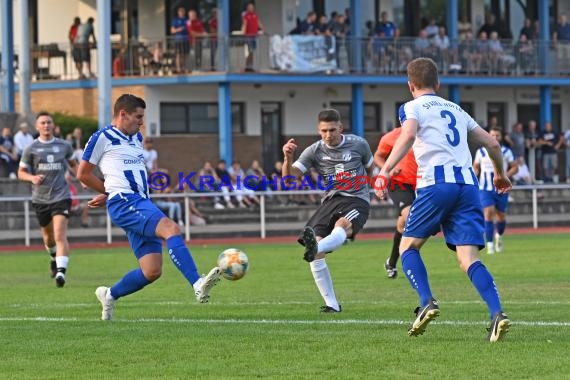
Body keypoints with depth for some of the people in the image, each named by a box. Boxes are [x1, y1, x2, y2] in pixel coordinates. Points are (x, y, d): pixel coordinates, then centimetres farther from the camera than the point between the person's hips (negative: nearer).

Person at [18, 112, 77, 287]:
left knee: (60, 235, -18)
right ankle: (54, 258, 47)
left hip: (61, 196, -1)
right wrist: (32, 177, -17)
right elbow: (21, 172, 4)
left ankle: (61, 271, -26)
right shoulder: (31, 149, 1)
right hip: (40, 198, 1)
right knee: (48, 236, 16)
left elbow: (72, 164, 23)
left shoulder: (64, 146, 4)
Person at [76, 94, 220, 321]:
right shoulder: (102, 138, 0)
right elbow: (82, 174, 3)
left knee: (152, 271, 0)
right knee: (171, 228, -30)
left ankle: (109, 295, 24)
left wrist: (108, 194, 25)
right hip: (124, 203, -8)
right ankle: (198, 285, -44)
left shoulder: (137, 138, 24)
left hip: (141, 204, 8)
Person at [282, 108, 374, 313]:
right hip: (330, 201, 2)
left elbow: (370, 168, 23)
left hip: (357, 200, -2)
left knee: (342, 225, -38)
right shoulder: (314, 151, 3)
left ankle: (316, 247, -69)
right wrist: (288, 158, -24)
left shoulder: (358, 144, 3)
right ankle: (332, 304, -7)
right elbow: (289, 177, -7)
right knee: (316, 256, -16)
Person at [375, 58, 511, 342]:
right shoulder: (456, 110, 27)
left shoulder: (413, 107, 11)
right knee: (469, 259, -2)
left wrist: (384, 172, -19)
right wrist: (500, 175, 47)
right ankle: (497, 313, -23)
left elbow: (408, 136, -12)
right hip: (468, 183, 4)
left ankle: (427, 302, -10)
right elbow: (492, 143, 29)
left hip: (436, 182, -4)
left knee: (408, 246, 12)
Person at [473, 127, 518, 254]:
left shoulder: (506, 152, 1)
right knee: (488, 214, -15)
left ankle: (499, 236, 41)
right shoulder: (481, 151, 4)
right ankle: (490, 244, -14)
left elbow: (515, 167, 4)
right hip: (485, 189, -1)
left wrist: (505, 176, -13)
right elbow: (475, 167, 16)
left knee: (501, 215, 10)